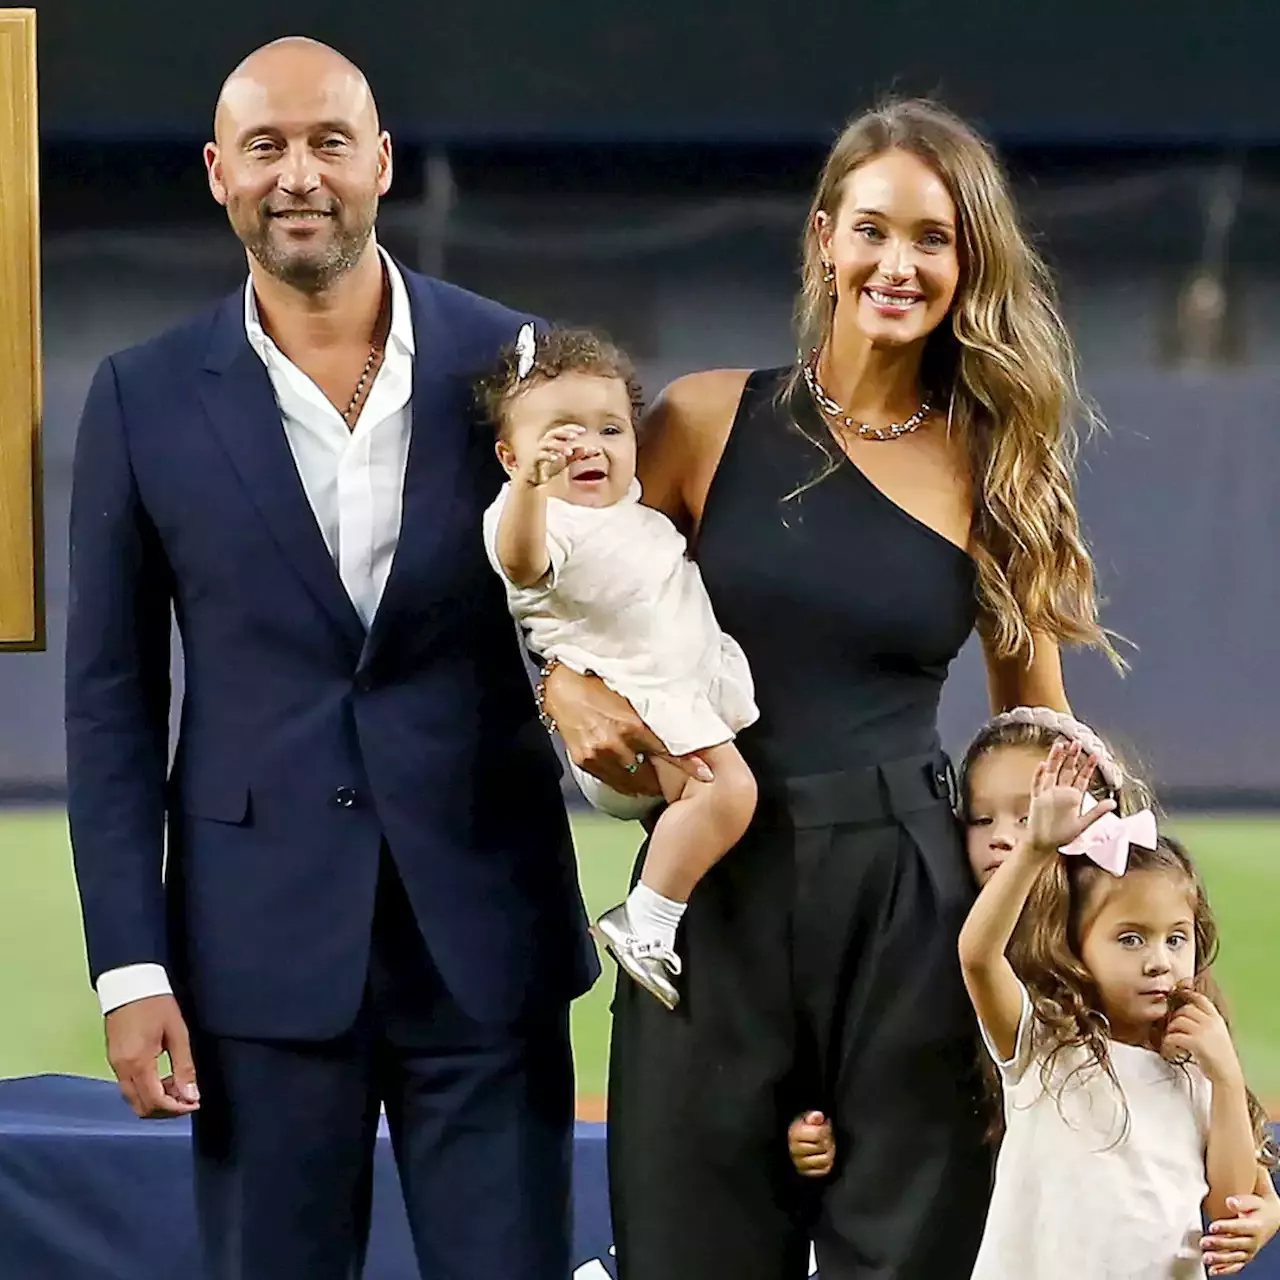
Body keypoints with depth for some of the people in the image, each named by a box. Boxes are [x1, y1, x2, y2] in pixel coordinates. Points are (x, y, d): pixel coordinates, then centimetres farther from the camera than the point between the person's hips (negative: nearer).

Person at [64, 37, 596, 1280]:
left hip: (486, 938, 0)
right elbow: (112, 699, 3)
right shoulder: (146, 399, 1)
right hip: (263, 941, 0)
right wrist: (129, 964, -3)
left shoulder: (512, 364, 1)